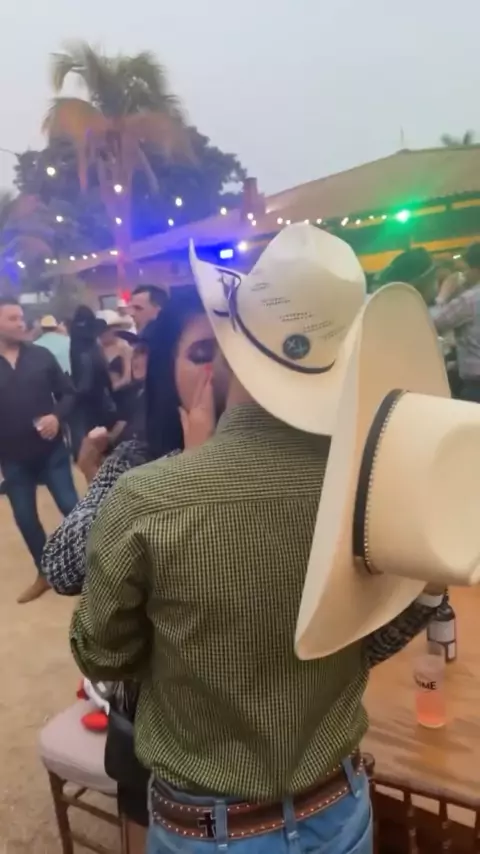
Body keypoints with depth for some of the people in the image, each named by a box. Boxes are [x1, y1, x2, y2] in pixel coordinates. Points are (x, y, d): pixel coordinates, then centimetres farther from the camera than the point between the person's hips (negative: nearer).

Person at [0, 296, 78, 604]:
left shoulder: (41, 356, -2)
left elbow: (67, 393, 2)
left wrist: (57, 416, -17)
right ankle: (45, 572, 30)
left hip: (51, 449, -1)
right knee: (25, 517, 11)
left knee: (71, 507, 3)